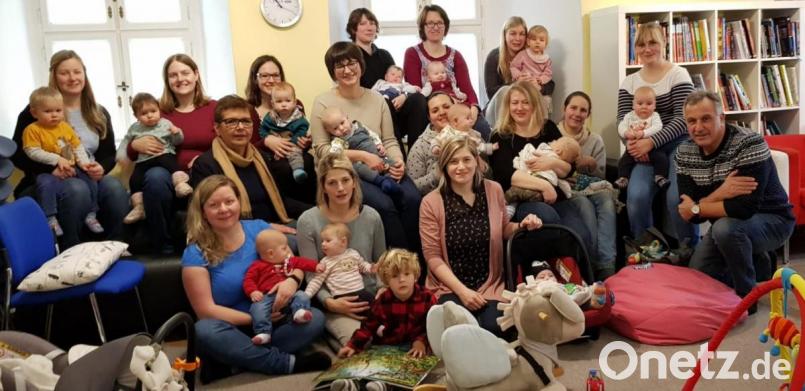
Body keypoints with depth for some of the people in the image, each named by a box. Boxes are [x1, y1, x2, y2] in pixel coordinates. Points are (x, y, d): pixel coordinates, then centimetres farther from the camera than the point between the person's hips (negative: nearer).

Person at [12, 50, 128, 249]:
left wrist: (101, 167, -12)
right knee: (76, 189, -38)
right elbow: (17, 155, -3)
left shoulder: (99, 113, 13)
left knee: (114, 187, -31)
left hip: (89, 179, 3)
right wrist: (50, 168, -21)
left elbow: (109, 154, 13)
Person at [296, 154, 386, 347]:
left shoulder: (371, 217, 2)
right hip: (336, 303, -3)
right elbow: (311, 274, -5)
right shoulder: (308, 222, -7)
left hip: (371, 298, 4)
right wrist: (329, 302, -20)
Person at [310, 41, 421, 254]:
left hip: (381, 169, 4)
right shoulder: (323, 102, 1)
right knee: (384, 205, -29)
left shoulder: (377, 99, 13)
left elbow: (389, 140, 11)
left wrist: (398, 161, -12)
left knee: (413, 199, -24)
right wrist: (363, 156, -15)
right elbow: (321, 149, -5)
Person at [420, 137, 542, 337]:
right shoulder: (431, 202, -6)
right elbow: (433, 257, -6)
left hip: (489, 283, 2)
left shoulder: (494, 190, 3)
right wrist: (461, 290, -15)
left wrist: (523, 226, -3)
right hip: (449, 286, -2)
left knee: (494, 327, -24)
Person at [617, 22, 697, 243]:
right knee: (636, 196, -23)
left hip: (678, 145, -3)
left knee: (677, 198, -26)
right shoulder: (629, 82, 12)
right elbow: (623, 120, 5)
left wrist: (652, 142, -22)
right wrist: (631, 142, -18)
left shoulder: (678, 75, 0)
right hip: (646, 149, 3)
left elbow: (682, 118, -10)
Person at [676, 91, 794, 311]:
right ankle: (756, 267, 24)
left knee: (725, 228, -36)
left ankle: (747, 297, -14)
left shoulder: (750, 144, -26)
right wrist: (720, 193, -34)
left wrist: (696, 208, -24)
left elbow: (745, 208, -36)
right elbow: (688, 215, -16)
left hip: (771, 220, -6)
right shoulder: (684, 154, -9)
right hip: (728, 227, 6)